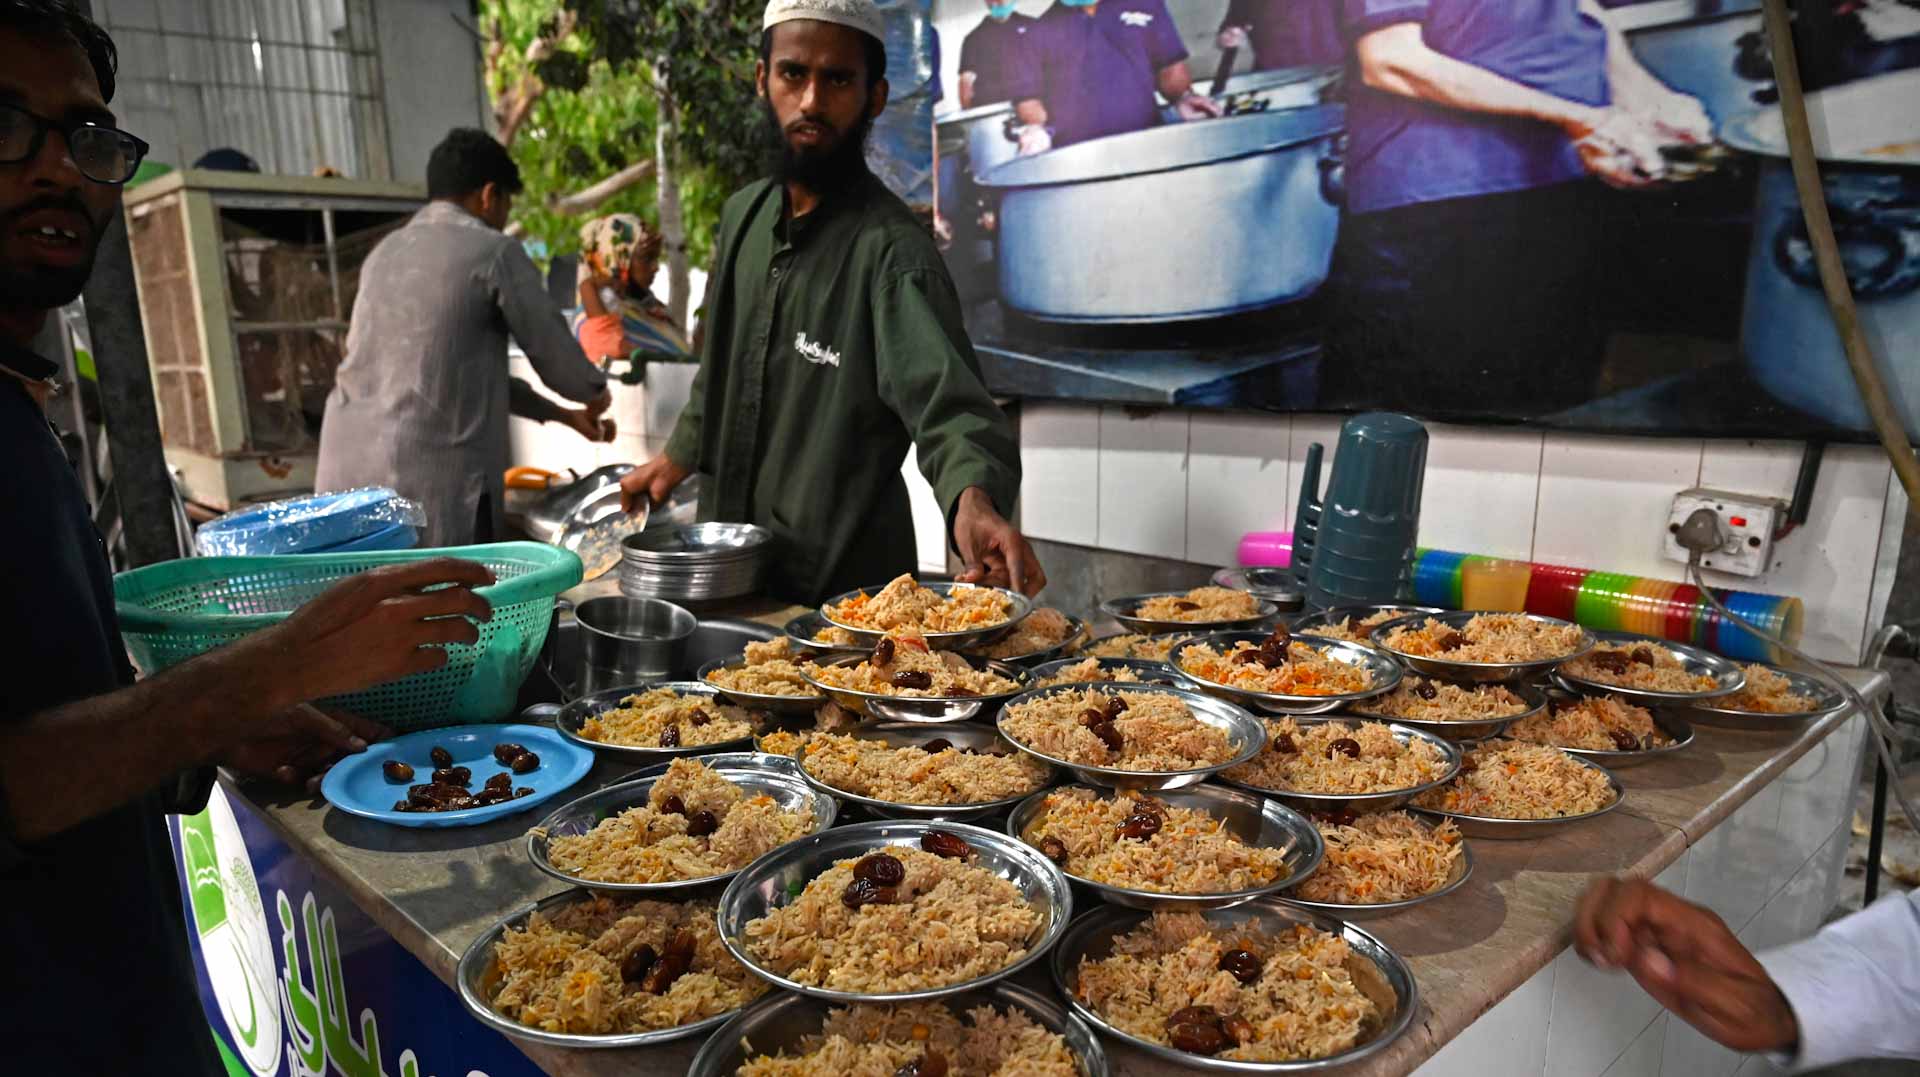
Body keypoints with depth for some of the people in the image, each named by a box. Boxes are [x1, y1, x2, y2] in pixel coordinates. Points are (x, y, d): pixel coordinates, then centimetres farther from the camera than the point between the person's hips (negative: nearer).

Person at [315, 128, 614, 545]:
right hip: (433, 483, -7)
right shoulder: (495, 252, -3)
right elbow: (558, 359, 1)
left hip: (346, 473, 7)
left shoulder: (384, 254, 20)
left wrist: (560, 415, 30)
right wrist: (595, 392, 24)